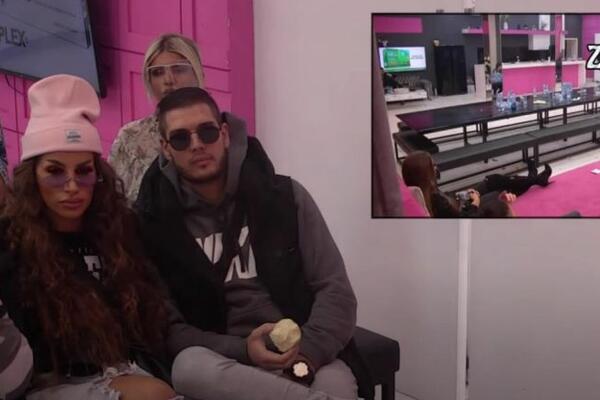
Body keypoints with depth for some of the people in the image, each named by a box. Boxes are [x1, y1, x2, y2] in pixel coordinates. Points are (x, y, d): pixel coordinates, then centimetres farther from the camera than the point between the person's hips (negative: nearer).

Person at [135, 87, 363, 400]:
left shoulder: (285, 196, 4)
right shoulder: (153, 220, 2)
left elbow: (335, 290, 1)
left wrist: (306, 352, -18)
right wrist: (239, 350, -17)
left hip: (304, 355, -2)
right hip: (224, 359, 3)